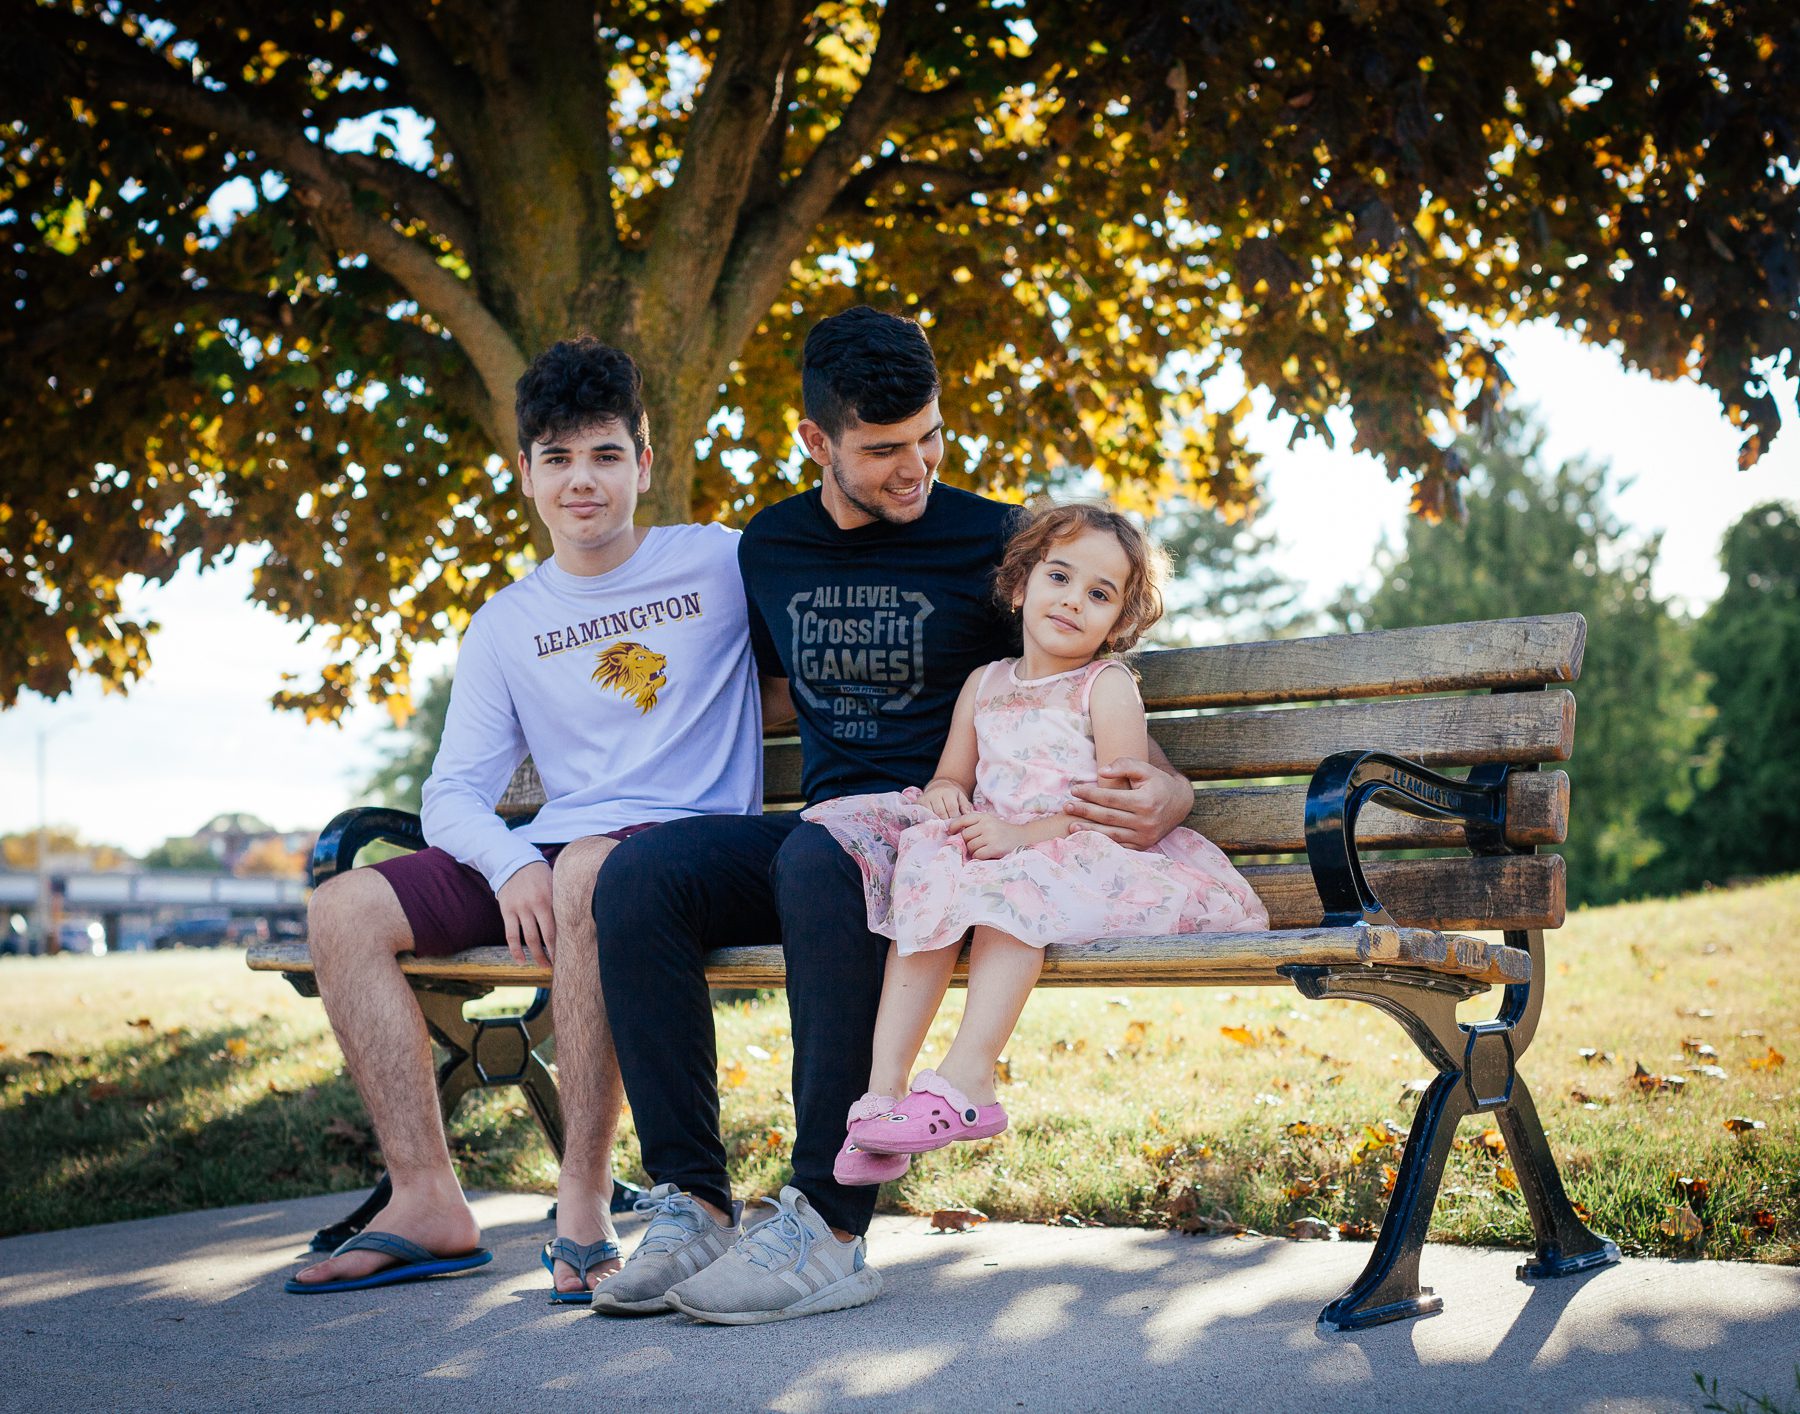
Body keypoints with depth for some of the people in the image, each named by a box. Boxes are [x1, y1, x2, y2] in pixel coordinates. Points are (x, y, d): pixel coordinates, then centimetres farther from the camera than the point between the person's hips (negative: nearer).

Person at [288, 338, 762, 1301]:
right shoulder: (505, 625, 13)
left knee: (591, 870, -39)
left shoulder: (721, 562, 4)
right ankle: (429, 1202, -12)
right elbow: (453, 791, 8)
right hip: (551, 853, 5)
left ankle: (584, 1202, -32)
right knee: (342, 911, -12)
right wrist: (510, 864, -15)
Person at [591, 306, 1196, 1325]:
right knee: (640, 874, -23)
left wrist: (1166, 796, -17)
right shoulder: (772, 549, 15)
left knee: (821, 859, -38)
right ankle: (695, 1206, -19)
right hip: (820, 828, 5)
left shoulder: (995, 543, 1)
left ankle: (830, 1232, -34)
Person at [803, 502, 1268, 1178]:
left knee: (1011, 889, -33)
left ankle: (967, 1078, -36)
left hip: (1076, 857, -5)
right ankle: (884, 1084, -28)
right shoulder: (984, 684, 18)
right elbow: (953, 775, 21)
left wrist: (1020, 835, -22)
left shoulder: (1107, 687, -2)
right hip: (995, 847, 6)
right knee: (927, 872, -22)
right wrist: (943, 794, -6)